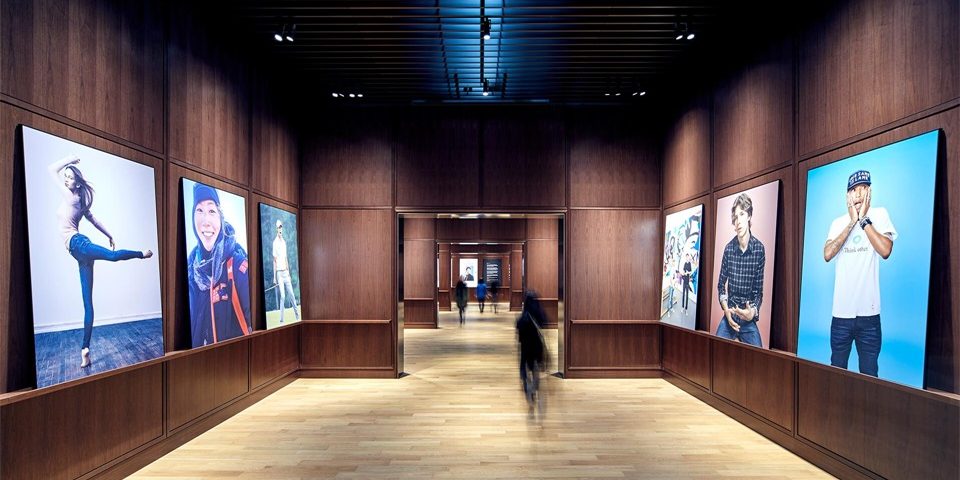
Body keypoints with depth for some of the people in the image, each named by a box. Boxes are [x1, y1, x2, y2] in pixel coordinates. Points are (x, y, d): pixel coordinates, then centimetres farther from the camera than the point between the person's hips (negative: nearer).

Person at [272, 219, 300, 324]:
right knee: (282, 296, -10)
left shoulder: (284, 241, 14)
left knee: (291, 294, 8)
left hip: (286, 272, 6)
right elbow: (274, 260, -6)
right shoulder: (275, 242, -6)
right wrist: (274, 276, -8)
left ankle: (297, 316, 17)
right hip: (279, 273, -6)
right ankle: (281, 320, -6)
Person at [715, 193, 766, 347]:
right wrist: (725, 309, -10)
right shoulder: (728, 248, -6)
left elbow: (759, 290, -4)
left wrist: (753, 312, -21)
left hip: (749, 320, -1)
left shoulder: (759, 249, -10)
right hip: (730, 316, 1)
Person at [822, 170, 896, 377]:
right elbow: (827, 255, -9)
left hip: (869, 311, -2)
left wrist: (863, 220, -9)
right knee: (837, 370, 11)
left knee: (869, 372, 8)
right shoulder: (838, 223, 7)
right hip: (841, 311, 2)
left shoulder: (879, 214, 1)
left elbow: (885, 250, -14)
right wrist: (852, 222, -8)